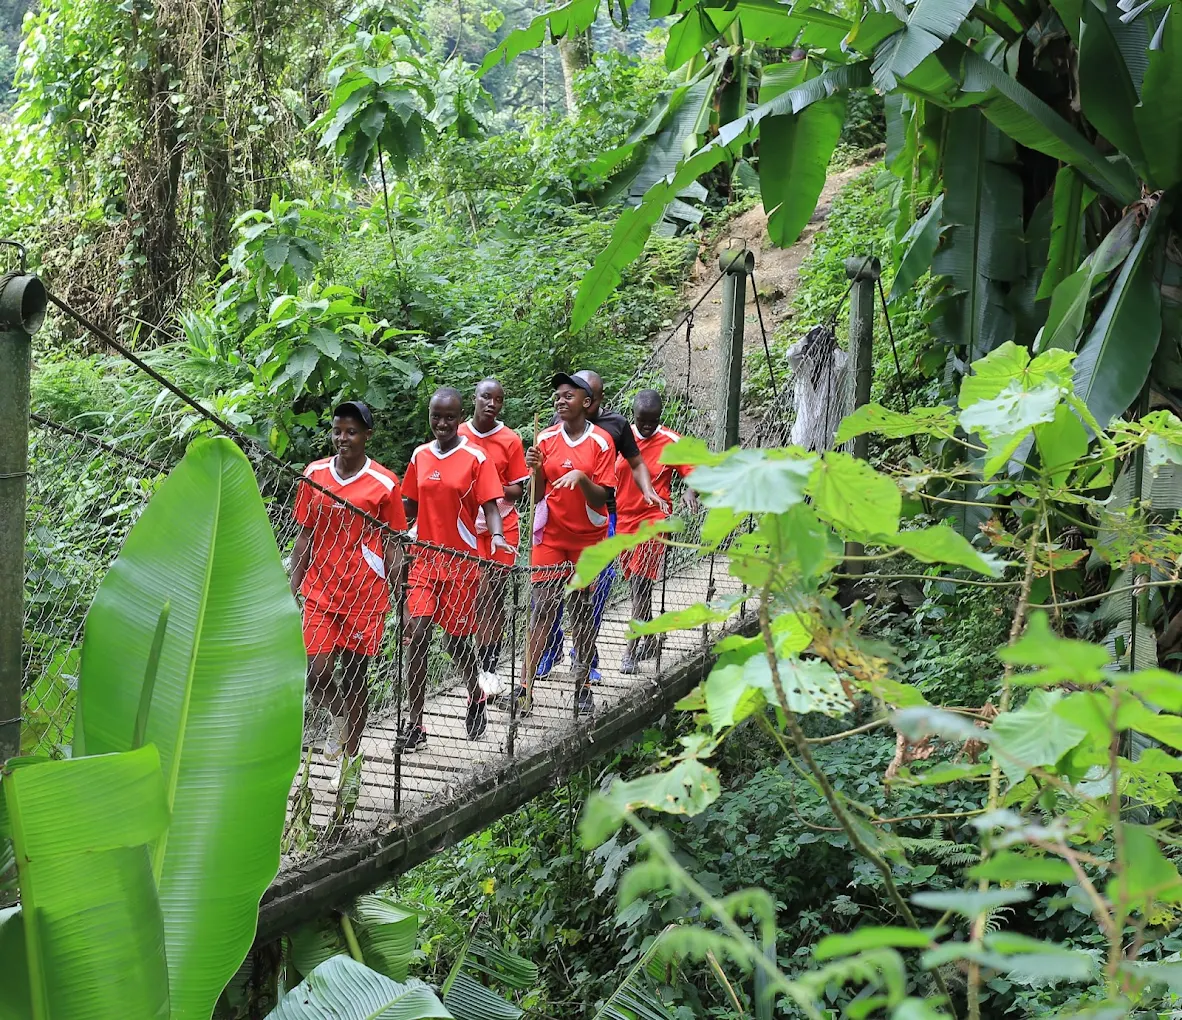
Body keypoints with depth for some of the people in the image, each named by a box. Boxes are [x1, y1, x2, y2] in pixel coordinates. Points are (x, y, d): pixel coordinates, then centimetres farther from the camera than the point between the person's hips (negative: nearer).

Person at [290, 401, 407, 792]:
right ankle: (338, 718, 25)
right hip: (320, 594, 2)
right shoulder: (314, 474, 4)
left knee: (355, 678, 6)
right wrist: (293, 593, 7)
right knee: (318, 675, -8)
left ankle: (351, 756, 24)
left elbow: (392, 547, 0)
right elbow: (304, 537, 10)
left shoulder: (384, 483, -5)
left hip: (365, 597, -2)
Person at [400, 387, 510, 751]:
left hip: (461, 562, -3)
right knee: (417, 636, -8)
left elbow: (490, 505, -9)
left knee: (456, 640, 7)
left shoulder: (475, 458, -5)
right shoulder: (420, 456, 8)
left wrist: (497, 536, -26)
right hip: (424, 559, 3)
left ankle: (476, 699, 36)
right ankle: (415, 722, -3)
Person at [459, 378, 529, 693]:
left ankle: (489, 667, 8)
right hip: (467, 525, 0)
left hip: (502, 525, 0)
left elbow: (517, 490, 3)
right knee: (477, 597, -4)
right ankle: (482, 667, 1)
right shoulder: (457, 437, 2)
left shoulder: (510, 440, 0)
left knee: (494, 596, 2)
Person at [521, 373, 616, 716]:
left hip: (588, 537, -1)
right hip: (550, 535, 1)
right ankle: (526, 685, -5)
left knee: (583, 609, 6)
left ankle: (583, 685, 16)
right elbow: (537, 496, 3)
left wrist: (581, 477, -26)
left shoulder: (601, 441, -5)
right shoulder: (545, 438, 2)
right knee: (543, 606, -4)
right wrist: (536, 469, -15)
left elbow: (602, 498, -9)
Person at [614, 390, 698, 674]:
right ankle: (650, 641, 30)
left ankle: (630, 654, -9)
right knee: (636, 586, 14)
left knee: (641, 588, -10)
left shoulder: (671, 442, -6)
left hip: (653, 521, -5)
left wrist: (692, 490, -26)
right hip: (622, 520, 5)